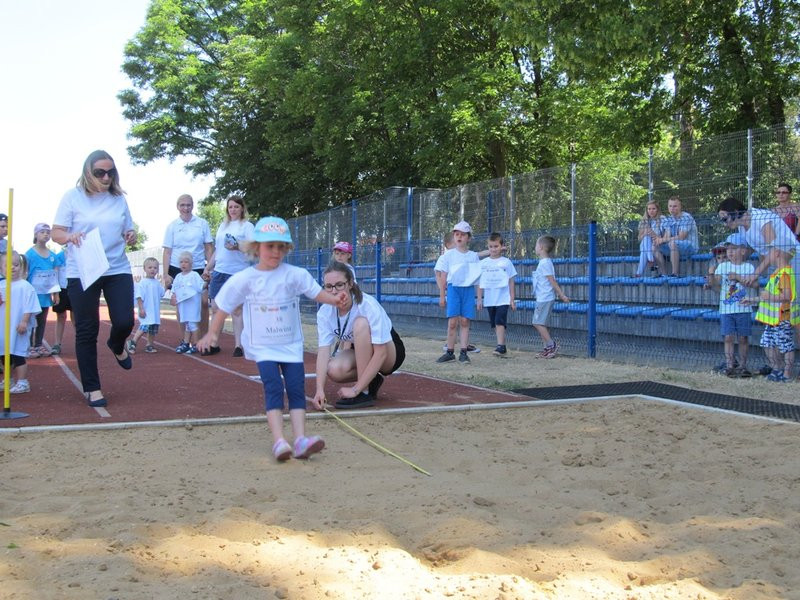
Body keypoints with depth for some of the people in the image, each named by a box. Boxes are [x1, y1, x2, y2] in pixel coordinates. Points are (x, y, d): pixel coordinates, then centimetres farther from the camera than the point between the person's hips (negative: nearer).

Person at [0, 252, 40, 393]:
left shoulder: (25, 286, -8)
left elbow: (29, 307, -12)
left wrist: (24, 321, -18)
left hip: (18, 327, -7)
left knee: (17, 355, -7)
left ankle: (23, 383, 0)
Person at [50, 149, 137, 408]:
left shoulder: (119, 198, 7)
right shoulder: (73, 196, -2)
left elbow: (128, 232, 14)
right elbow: (56, 233, -4)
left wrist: (132, 237, -9)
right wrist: (70, 237, -25)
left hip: (118, 270, 2)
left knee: (124, 322, -8)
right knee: (87, 331, 2)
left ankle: (117, 346, 31)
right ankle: (92, 388, 14)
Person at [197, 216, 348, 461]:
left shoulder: (295, 275, -4)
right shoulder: (244, 279, -5)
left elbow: (316, 292, -2)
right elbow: (224, 307, 4)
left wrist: (335, 299, -21)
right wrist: (212, 333, 5)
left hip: (291, 344, 2)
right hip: (263, 346, -2)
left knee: (296, 388, -5)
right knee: (273, 387, -15)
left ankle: (300, 439, -9)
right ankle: (279, 441, -21)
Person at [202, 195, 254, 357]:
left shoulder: (247, 226, 2)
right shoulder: (223, 226, 19)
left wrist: (238, 247, -22)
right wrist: (208, 268, 20)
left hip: (238, 273, -5)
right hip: (219, 271, 6)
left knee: (236, 310, -3)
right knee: (215, 308, 5)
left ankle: (238, 345, 2)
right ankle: (214, 344, 12)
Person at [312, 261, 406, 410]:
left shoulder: (368, 306, -29)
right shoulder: (325, 312, -15)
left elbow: (380, 353, -33)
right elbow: (323, 350, -22)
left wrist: (356, 389, -36)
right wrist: (320, 390, -36)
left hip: (390, 354, -4)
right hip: (360, 355, 4)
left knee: (361, 323, -33)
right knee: (334, 370, -31)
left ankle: (365, 392, -27)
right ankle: (371, 381, 2)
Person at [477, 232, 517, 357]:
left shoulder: (506, 262, 0)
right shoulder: (483, 263, 6)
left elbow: (511, 281, 3)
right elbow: (480, 282, 9)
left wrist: (512, 299, 1)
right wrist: (479, 299, 6)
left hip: (503, 299, -4)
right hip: (489, 300, 4)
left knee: (499, 322, -16)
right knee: (495, 324, 8)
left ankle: (500, 347, -17)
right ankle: (503, 348, 17)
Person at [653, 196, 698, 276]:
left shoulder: (686, 217, -15)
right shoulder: (668, 219, 8)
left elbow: (681, 237, -21)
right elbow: (667, 236, -1)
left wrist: (663, 240, -24)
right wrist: (659, 239, -25)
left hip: (690, 246, -7)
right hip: (676, 247, 8)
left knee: (672, 243, -35)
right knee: (655, 246, -6)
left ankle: (675, 274, -33)